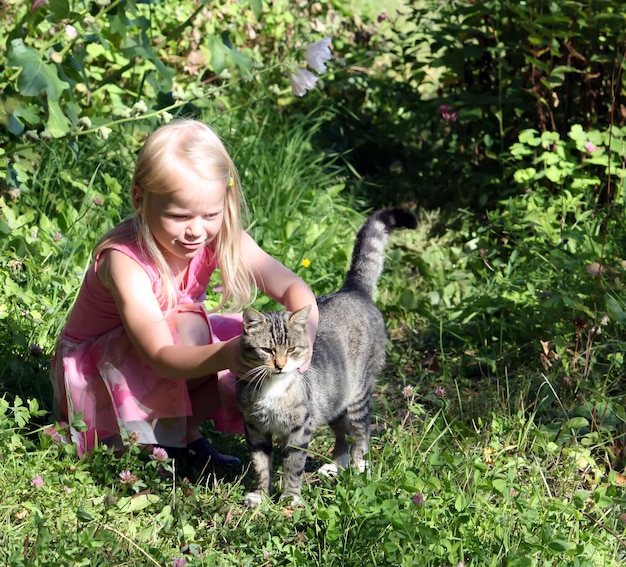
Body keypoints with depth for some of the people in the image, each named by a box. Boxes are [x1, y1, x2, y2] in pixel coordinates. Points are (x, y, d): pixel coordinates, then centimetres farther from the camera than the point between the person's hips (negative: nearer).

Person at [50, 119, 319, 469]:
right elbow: (160, 356, -40)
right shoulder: (125, 260, -33)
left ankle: (184, 427, -4)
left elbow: (293, 287, -24)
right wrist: (227, 355, -57)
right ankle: (137, 433, -14)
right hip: (97, 372, -6)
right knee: (190, 326, -33)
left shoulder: (223, 240, -18)